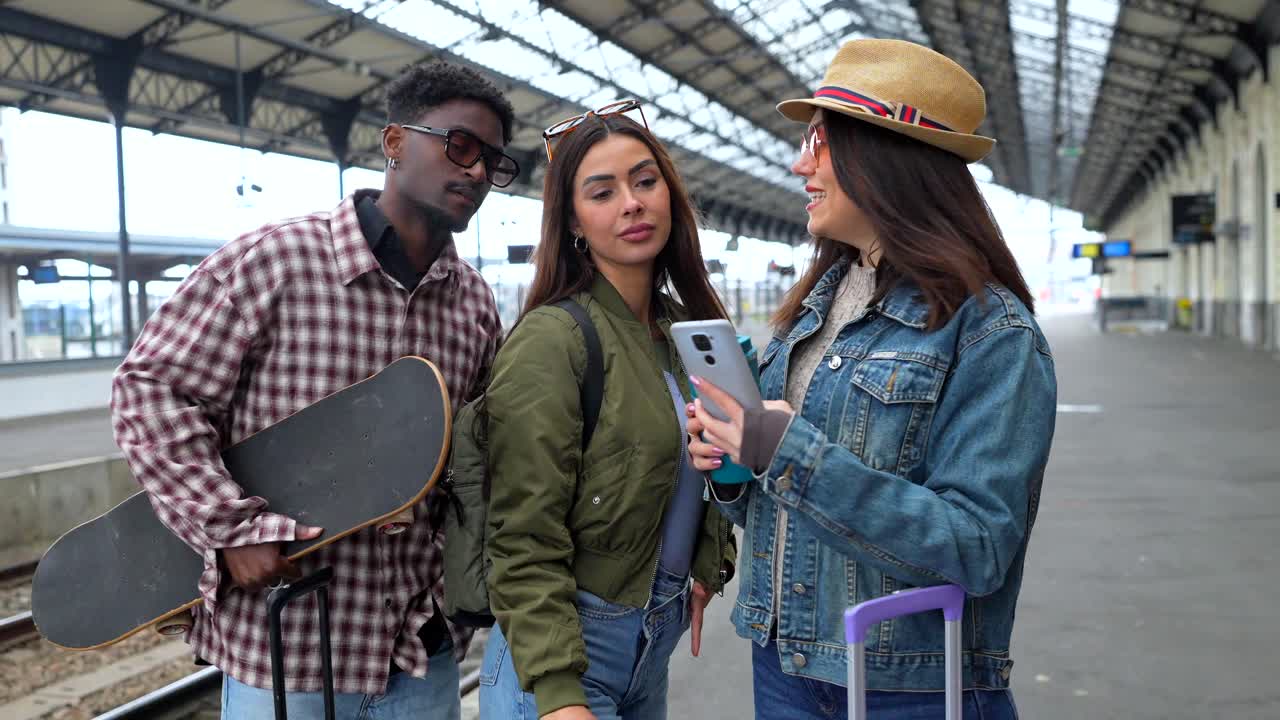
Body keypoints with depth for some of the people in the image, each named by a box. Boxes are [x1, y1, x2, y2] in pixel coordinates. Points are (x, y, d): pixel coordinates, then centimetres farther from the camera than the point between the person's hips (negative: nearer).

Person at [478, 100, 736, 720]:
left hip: (656, 643, 7)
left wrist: (707, 568, 4)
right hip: (563, 650, -7)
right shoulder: (551, 342, -17)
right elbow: (525, 547, -19)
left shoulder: (684, 327, 5)